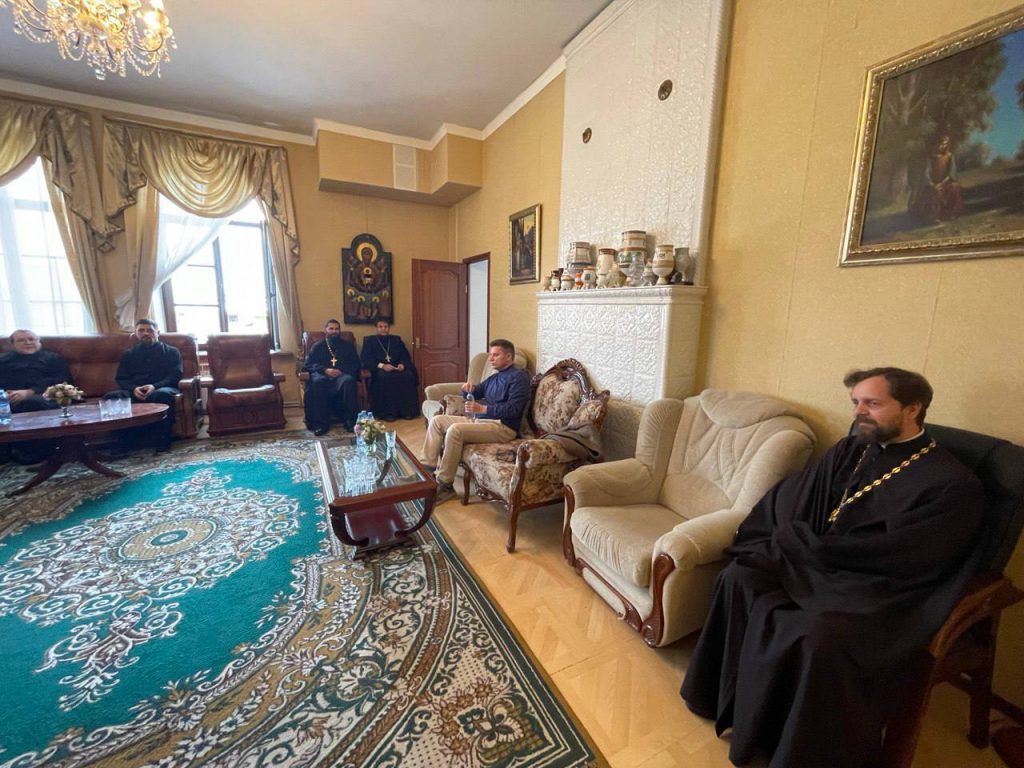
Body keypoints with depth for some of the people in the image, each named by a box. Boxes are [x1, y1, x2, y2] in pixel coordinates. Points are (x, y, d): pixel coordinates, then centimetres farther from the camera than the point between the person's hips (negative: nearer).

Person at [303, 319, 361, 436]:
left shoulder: (348, 345, 22)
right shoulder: (317, 346, 21)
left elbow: (355, 364, 9)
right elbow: (308, 364, 8)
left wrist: (341, 371, -11)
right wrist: (325, 370, -12)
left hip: (343, 375, 0)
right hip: (322, 375, 1)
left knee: (349, 381, -37)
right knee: (317, 382, -36)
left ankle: (349, 420, -32)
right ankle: (321, 423, -33)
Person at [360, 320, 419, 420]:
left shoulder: (397, 339, 22)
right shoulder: (369, 340, 13)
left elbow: (405, 356, 14)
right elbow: (366, 360, 0)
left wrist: (403, 364, -10)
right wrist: (382, 365, -18)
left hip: (398, 368, 2)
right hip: (379, 369, -2)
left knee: (408, 375, -30)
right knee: (384, 377, -37)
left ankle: (407, 410, -23)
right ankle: (388, 412, -31)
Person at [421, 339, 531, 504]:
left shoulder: (518, 376, -6)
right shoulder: (494, 377, 22)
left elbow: (513, 409, -19)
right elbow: (475, 393, 25)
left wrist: (482, 408, -24)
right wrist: (468, 389, 1)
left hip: (503, 428, -10)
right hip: (480, 420, 10)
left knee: (455, 430, -30)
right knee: (437, 420, 1)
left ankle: (445, 485, -19)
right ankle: (427, 468, -2)